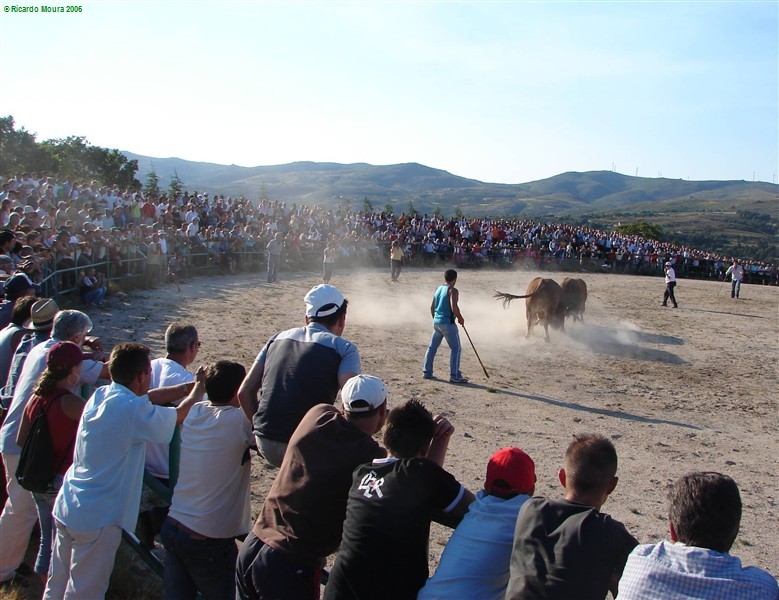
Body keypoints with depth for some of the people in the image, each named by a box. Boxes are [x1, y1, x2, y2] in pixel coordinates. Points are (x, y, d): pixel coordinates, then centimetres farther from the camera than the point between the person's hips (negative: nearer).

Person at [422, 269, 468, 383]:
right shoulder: (453, 290, -11)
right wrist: (460, 318, -8)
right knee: (456, 349, 0)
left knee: (432, 347, 16)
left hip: (436, 322, 8)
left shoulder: (438, 289, 13)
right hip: (447, 323, -8)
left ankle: (427, 372, 19)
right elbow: (454, 307, -23)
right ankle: (455, 376, 0)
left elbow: (432, 307, 18)